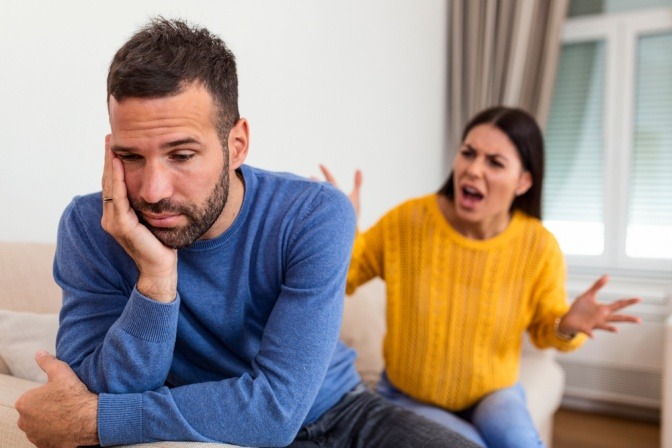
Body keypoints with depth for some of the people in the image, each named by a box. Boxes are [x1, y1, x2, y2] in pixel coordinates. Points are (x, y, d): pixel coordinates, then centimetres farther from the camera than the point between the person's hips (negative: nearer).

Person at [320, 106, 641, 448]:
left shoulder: (539, 246, -15)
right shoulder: (407, 221, -19)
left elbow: (545, 329, 1)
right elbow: (347, 275, -8)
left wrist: (568, 326, -22)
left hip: (493, 393, 1)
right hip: (409, 396, -1)